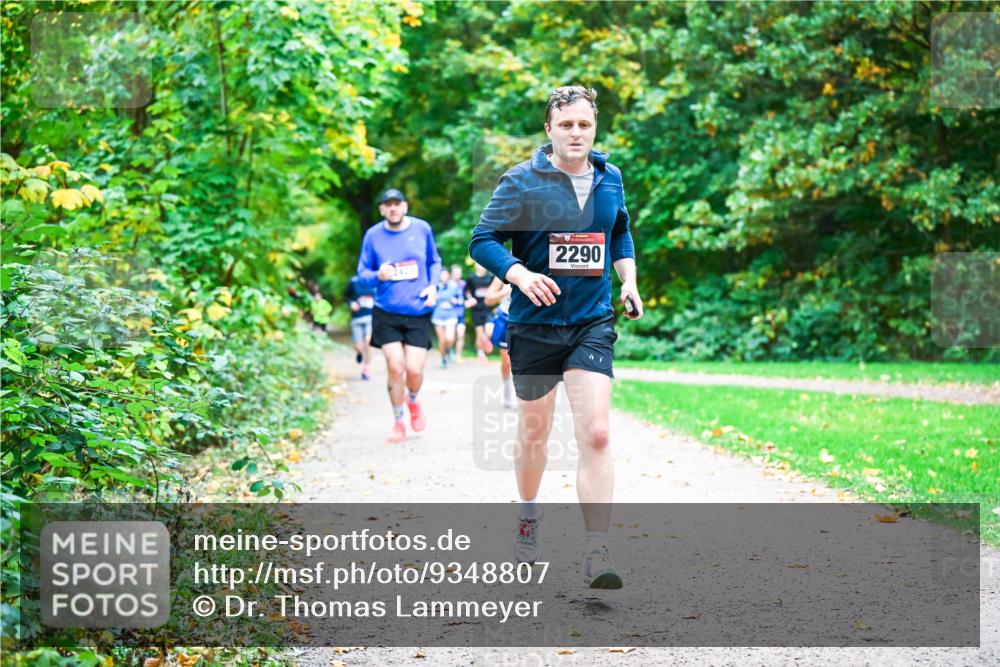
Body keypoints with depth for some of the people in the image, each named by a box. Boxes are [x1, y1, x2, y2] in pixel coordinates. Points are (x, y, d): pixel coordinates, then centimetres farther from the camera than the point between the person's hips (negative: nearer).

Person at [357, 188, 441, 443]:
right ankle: (398, 423, 13)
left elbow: (435, 262, 14)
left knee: (414, 370, -6)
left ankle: (413, 402, 31)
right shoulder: (373, 235, -2)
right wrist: (378, 275, -17)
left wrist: (433, 286, -3)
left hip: (418, 312, 0)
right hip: (386, 313, 0)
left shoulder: (422, 229, 1)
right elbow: (362, 271, 5)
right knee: (395, 368, -7)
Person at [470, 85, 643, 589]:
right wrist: (520, 274, -25)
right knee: (534, 431, 14)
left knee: (596, 435, -12)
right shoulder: (521, 183, -8)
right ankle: (528, 514, 42)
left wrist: (628, 280, 9)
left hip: (593, 324, 2)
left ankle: (597, 554, -11)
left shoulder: (610, 179, 5)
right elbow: (482, 240, -8)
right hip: (534, 324, -2)